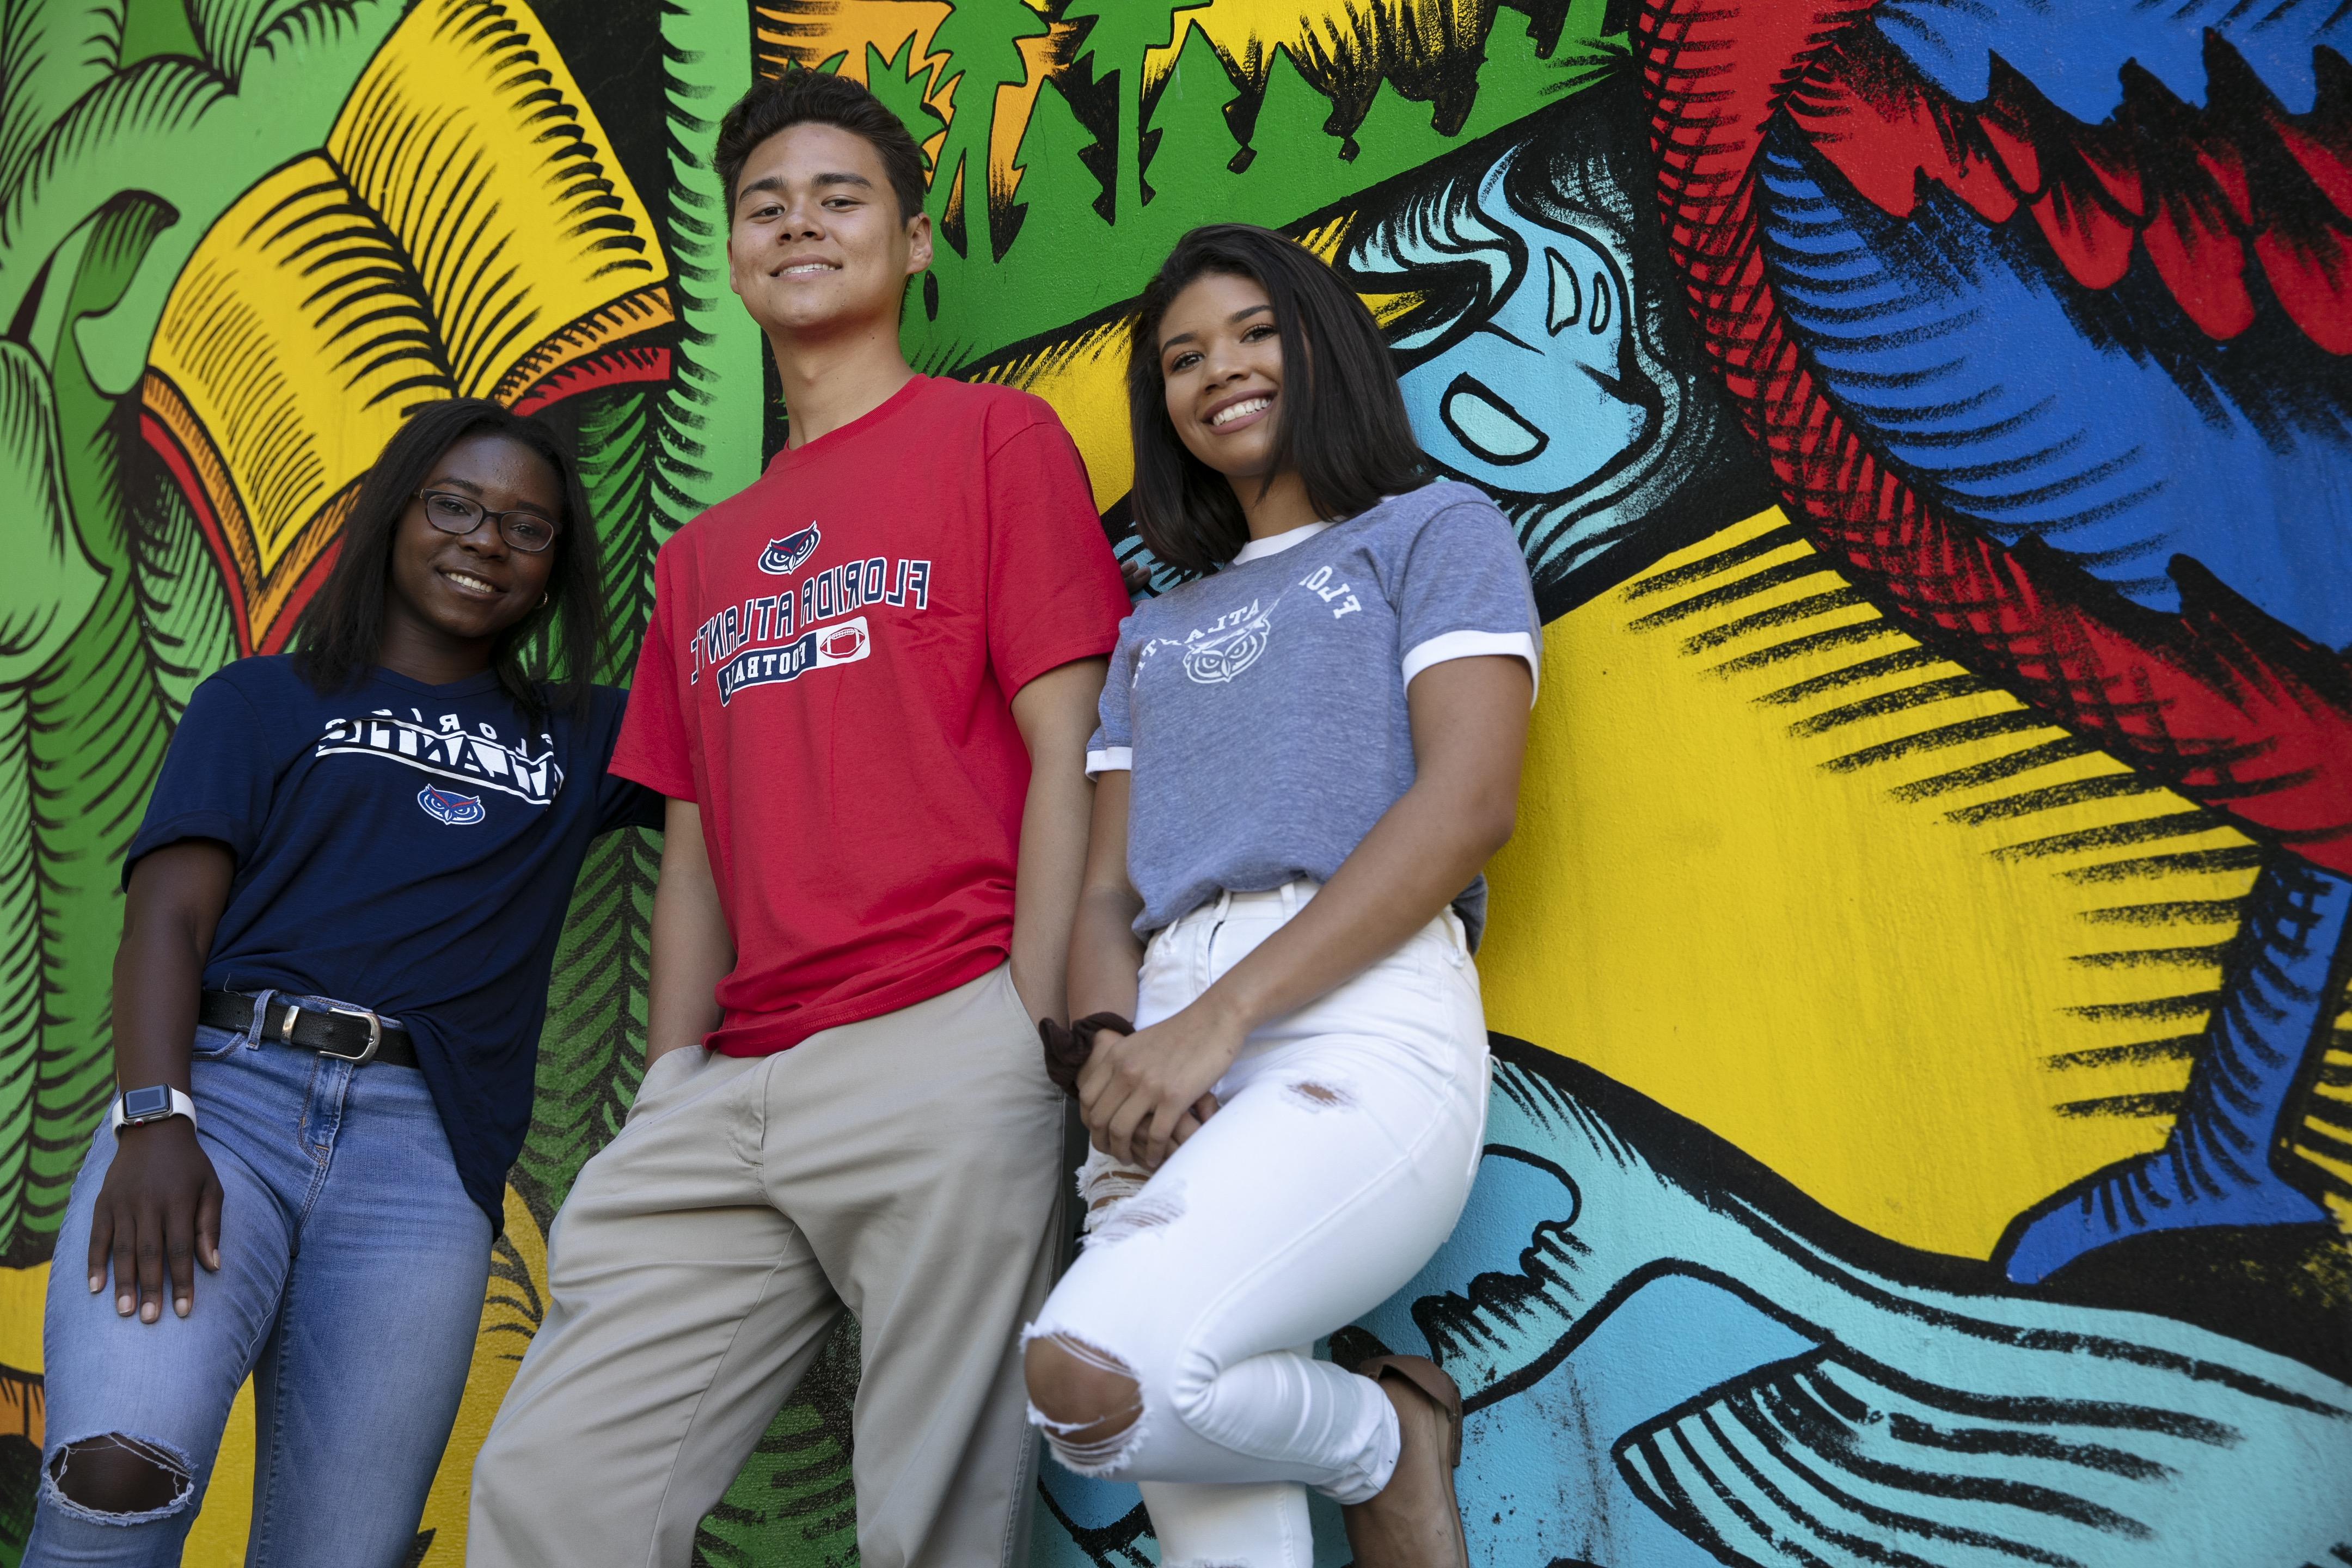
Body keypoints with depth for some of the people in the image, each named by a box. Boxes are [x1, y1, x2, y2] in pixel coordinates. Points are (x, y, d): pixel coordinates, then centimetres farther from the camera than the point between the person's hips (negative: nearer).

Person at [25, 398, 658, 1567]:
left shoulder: (580, 742, 23)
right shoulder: (265, 702, 18)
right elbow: (168, 916, 5)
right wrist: (152, 1119, -11)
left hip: (426, 1156, 2)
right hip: (223, 1089, -1)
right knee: (120, 1470, -26)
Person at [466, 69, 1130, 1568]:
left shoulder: (998, 437, 6)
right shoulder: (704, 554, 24)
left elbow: (1065, 752, -3)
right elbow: (700, 847, 20)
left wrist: (1030, 1042, -12)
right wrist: (666, 1095, 10)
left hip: (941, 1055, -5)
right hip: (735, 1093, 6)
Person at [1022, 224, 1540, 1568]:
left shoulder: (1436, 530, 13)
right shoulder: (1156, 631, 29)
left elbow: (1469, 803, -4)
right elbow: (1106, 888, 18)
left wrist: (1217, 1020, -13)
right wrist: (1114, 1046, -6)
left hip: (1361, 1022, -5)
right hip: (1175, 1065, 5)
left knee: (1095, 1372, -26)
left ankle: (1384, 1435, 0)